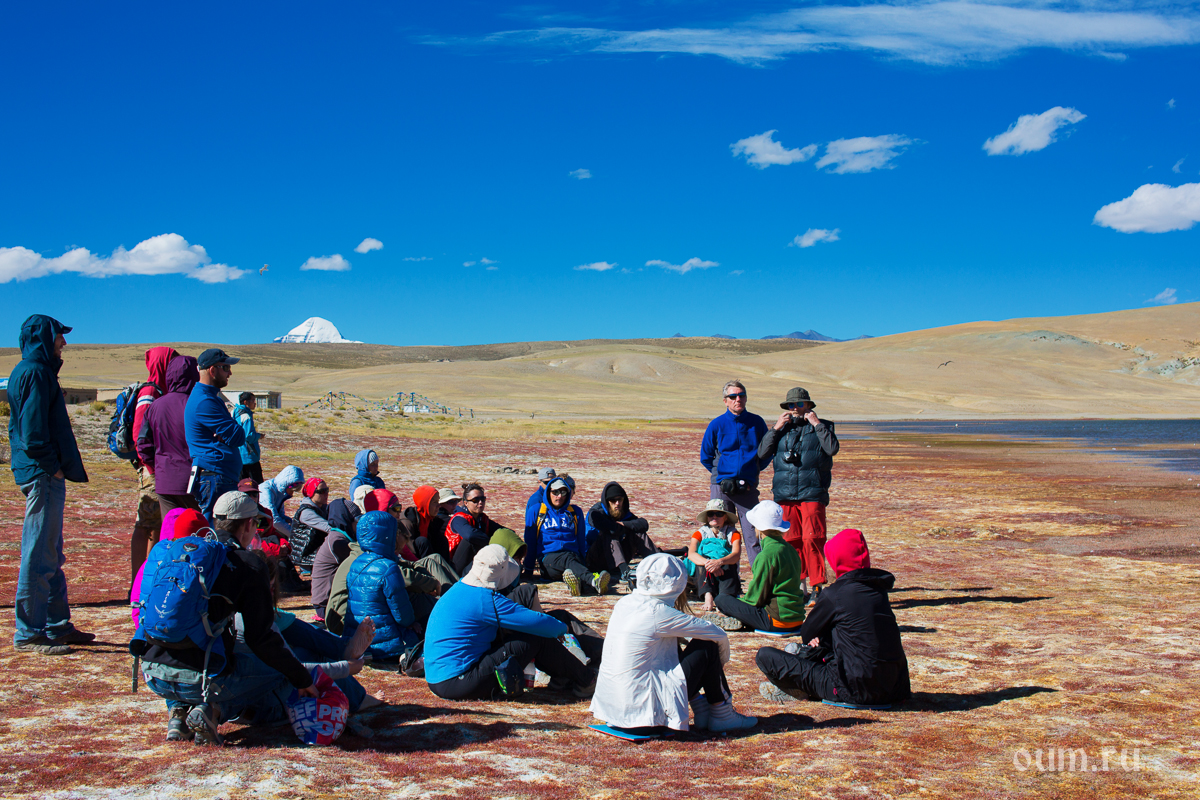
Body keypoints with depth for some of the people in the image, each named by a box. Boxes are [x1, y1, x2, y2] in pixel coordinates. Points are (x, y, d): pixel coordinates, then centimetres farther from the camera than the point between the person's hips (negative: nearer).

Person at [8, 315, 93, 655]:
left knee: (51, 556, 15)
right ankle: (29, 634, -1)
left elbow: (20, 427, 22)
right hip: (42, 475, -11)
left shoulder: (34, 371, 18)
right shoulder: (34, 372, -12)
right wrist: (51, 466, -15)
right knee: (39, 555, -6)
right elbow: (32, 431, -20)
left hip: (45, 474, 11)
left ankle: (58, 625, 22)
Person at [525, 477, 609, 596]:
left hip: (573, 554, 3)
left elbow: (582, 540, 25)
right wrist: (528, 570, 14)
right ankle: (594, 580, -67)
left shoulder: (575, 512, 22)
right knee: (568, 559, -38)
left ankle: (574, 578, -72)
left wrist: (583, 563, 14)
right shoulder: (537, 510, 15)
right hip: (548, 558, -3)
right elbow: (530, 541, 16)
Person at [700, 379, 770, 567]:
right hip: (721, 487, 0)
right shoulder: (717, 425, 0)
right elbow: (705, 456, 9)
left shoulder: (757, 422, 4)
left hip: (748, 487, 0)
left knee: (753, 535, -3)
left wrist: (753, 470, 12)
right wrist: (721, 473, 11)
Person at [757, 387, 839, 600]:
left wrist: (816, 424, -8)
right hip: (785, 494, 3)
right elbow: (762, 453, 5)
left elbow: (832, 448, -9)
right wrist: (776, 428, -3)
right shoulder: (781, 428, 16)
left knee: (812, 538, -11)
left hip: (812, 493, -3)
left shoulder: (821, 426, 9)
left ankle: (816, 585, -5)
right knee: (791, 540, 2)